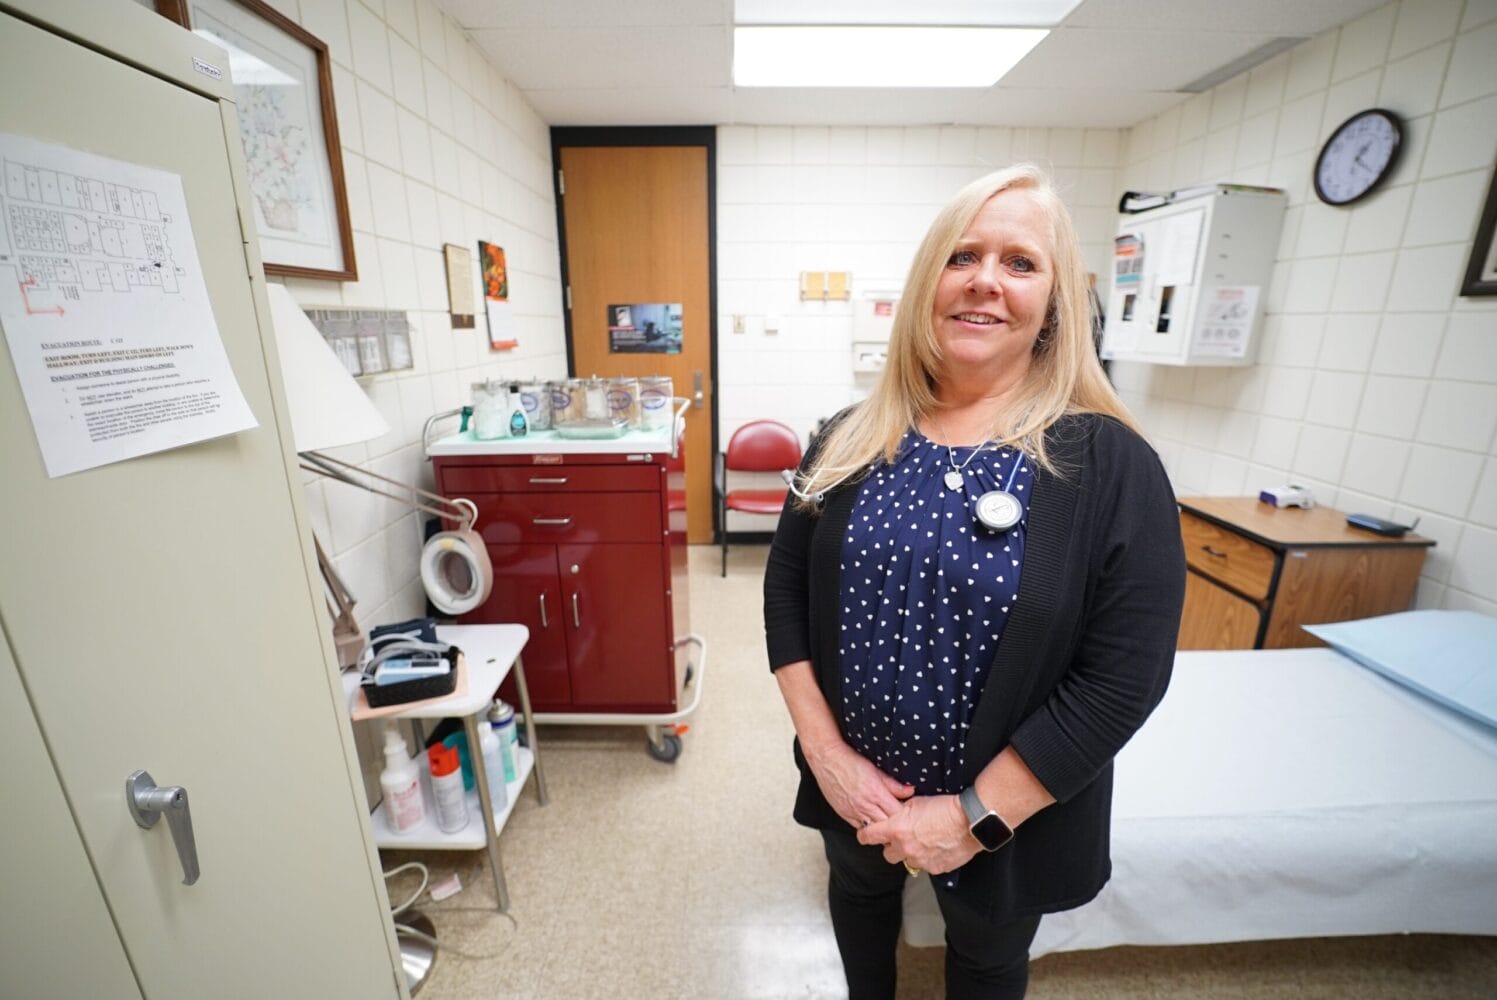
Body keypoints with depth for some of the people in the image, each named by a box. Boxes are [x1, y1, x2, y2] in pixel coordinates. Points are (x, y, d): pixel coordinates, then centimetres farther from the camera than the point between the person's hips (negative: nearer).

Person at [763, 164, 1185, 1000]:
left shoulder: (1112, 464, -17)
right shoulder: (852, 438, -8)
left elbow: (1124, 678, -18)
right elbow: (787, 588, -6)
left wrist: (976, 816, -18)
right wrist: (825, 750, -13)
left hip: (1005, 814, -2)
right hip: (855, 785, 3)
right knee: (859, 895, 32)